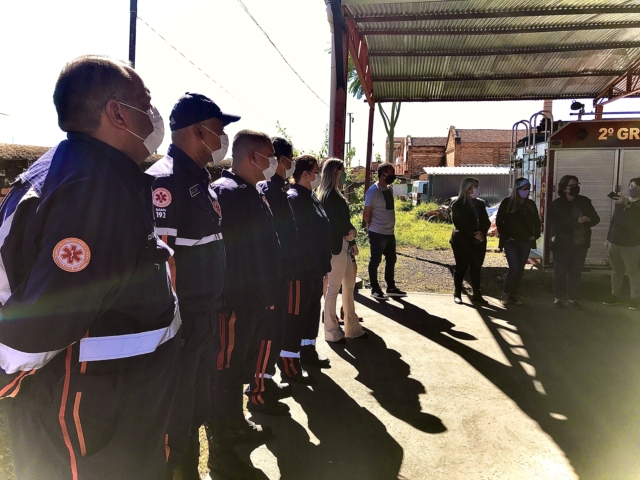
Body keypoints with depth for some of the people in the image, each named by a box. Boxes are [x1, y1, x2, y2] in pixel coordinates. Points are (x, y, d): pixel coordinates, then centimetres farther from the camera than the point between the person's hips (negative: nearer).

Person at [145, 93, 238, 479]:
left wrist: (216, 303, 15)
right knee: (175, 405, 8)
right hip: (181, 317, -9)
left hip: (206, 312, 9)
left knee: (197, 400, 23)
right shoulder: (164, 179, -17)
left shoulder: (201, 178, 11)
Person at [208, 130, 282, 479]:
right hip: (232, 302, -9)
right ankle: (220, 449, 19)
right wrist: (221, 300, -22)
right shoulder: (224, 193, -17)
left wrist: (265, 292, 18)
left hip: (252, 300, 9)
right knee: (224, 372, 4)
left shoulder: (252, 193, 13)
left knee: (239, 368, 22)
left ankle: (236, 424, 40)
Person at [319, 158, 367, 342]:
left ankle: (352, 328, 24)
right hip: (335, 247, -10)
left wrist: (351, 238, 7)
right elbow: (337, 222, -19)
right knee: (333, 289, 0)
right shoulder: (329, 196, -15)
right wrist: (351, 232, -3)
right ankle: (332, 332, 12)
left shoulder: (334, 194, 14)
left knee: (349, 287, 14)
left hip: (343, 246, 10)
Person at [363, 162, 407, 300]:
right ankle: (375, 290, 13)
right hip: (378, 234, -9)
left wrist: (390, 227, 13)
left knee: (391, 260, 16)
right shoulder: (373, 191, -16)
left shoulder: (389, 190, 10)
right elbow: (366, 214, -14)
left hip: (390, 233, 9)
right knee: (375, 261, 3)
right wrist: (372, 227, -1)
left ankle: (391, 287, 28)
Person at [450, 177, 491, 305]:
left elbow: (486, 221, 7)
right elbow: (459, 225, -12)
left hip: (479, 242, 5)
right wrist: (474, 235, -17)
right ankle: (457, 294, 11)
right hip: (462, 242, -5)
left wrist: (482, 233, -13)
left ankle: (477, 294, 15)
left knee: (476, 268, 8)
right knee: (461, 267, 2)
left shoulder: (480, 204, 10)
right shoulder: (457, 205, -7)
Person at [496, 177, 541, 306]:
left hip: (526, 241, 5)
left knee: (520, 269, 6)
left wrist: (535, 235, 5)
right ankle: (506, 293, 3)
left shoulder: (531, 204, 8)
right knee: (514, 268, -12)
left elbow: (536, 221, 17)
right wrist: (505, 236, -9)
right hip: (511, 241, -4)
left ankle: (514, 294, 16)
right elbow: (499, 221, -4)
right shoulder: (507, 203, -5)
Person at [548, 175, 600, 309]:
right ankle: (558, 298, 16)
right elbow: (554, 223, -19)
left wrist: (588, 219, -14)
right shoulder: (556, 204, -8)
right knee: (560, 272, 4)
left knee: (576, 272, 11)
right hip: (562, 244, -4)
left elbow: (596, 219, 10)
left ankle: (573, 298, 22)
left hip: (581, 243, 4)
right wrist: (576, 221, -23)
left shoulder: (584, 201, 6)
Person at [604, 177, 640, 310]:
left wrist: (627, 203, -33)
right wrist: (609, 238, 15)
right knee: (616, 270, 12)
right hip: (615, 242, 5)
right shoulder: (621, 202, 11)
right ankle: (615, 295, 20)